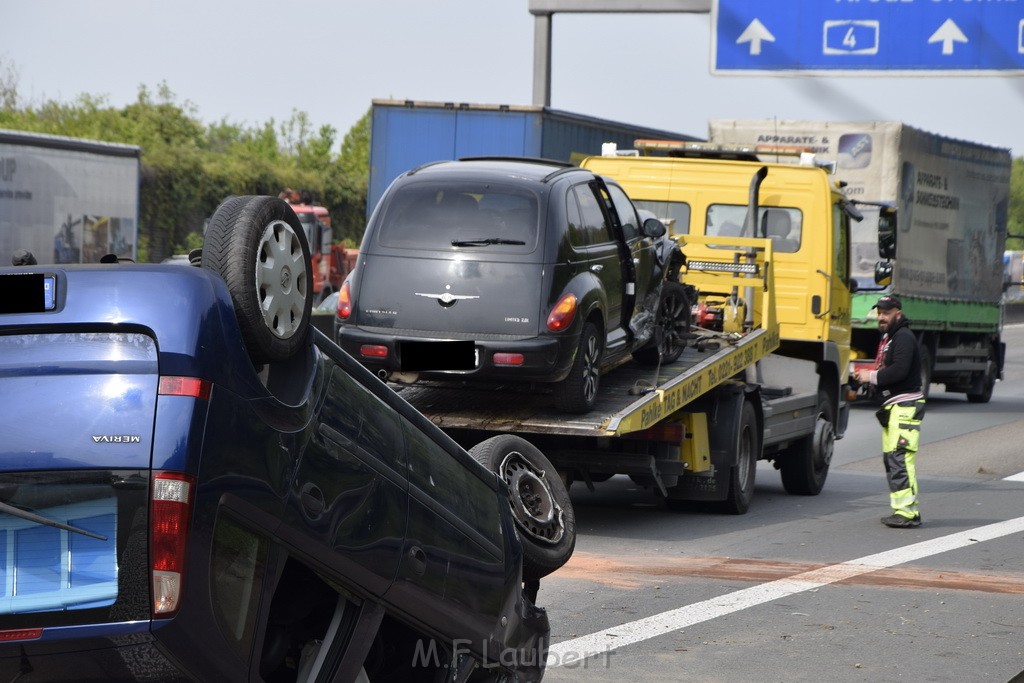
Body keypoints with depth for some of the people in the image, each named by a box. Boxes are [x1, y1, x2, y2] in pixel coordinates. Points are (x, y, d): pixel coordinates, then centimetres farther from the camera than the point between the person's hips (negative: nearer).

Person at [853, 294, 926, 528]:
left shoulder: (904, 337, -12)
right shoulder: (888, 338, 20)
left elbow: (900, 370, -24)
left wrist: (872, 376, -15)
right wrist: (868, 376, 5)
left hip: (906, 405, -11)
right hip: (893, 405, 11)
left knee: (900, 457, -15)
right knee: (890, 457, 12)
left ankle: (907, 512, -17)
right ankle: (906, 509, 17)